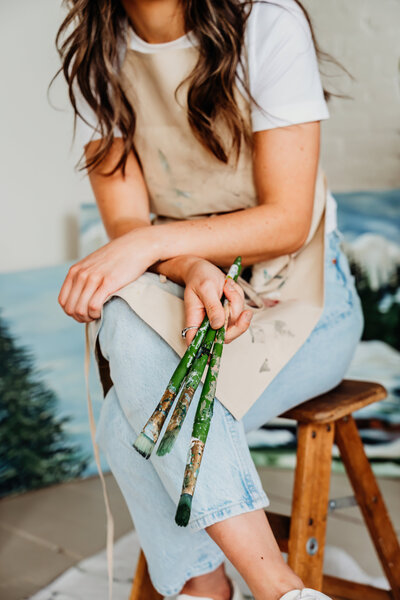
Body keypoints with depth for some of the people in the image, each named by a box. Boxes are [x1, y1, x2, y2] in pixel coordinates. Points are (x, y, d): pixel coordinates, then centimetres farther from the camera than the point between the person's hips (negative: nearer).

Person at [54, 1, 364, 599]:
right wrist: (194, 271, -28)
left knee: (128, 428, -28)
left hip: (301, 301, -4)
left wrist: (154, 242, -27)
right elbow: (125, 221, -6)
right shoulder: (93, 51, 0)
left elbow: (288, 220, -15)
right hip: (175, 298, 4)